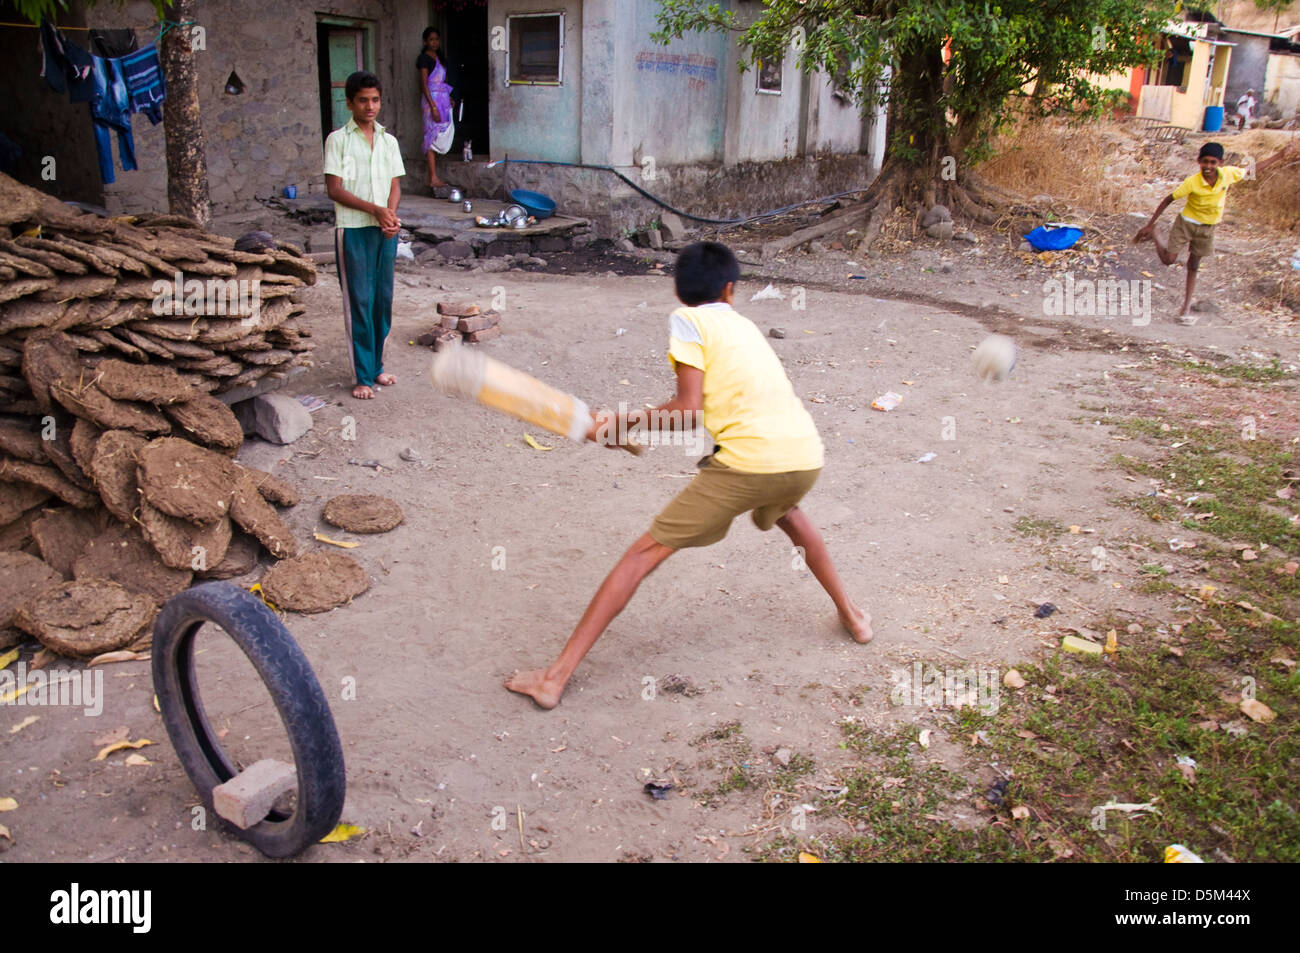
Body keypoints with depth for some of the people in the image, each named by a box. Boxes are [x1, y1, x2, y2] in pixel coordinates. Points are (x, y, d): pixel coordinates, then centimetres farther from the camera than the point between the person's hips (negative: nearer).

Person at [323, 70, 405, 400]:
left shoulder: (389, 141, 12)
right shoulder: (338, 139, -2)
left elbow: (395, 185, 10)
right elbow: (334, 189, -8)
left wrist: (391, 216, -10)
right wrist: (375, 210, -17)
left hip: (386, 231, 5)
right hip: (353, 229, -5)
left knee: (383, 299, 9)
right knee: (359, 301, -3)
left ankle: (376, 365, 22)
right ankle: (363, 375, 2)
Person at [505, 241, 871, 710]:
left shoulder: (687, 320, 6)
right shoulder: (741, 323, 26)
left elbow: (689, 412, -3)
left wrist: (625, 422, 8)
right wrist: (630, 419, 23)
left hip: (749, 462, -6)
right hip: (806, 457, 7)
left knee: (647, 551, 1)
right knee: (784, 510, 41)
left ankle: (556, 676, 1)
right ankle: (851, 614, 49)